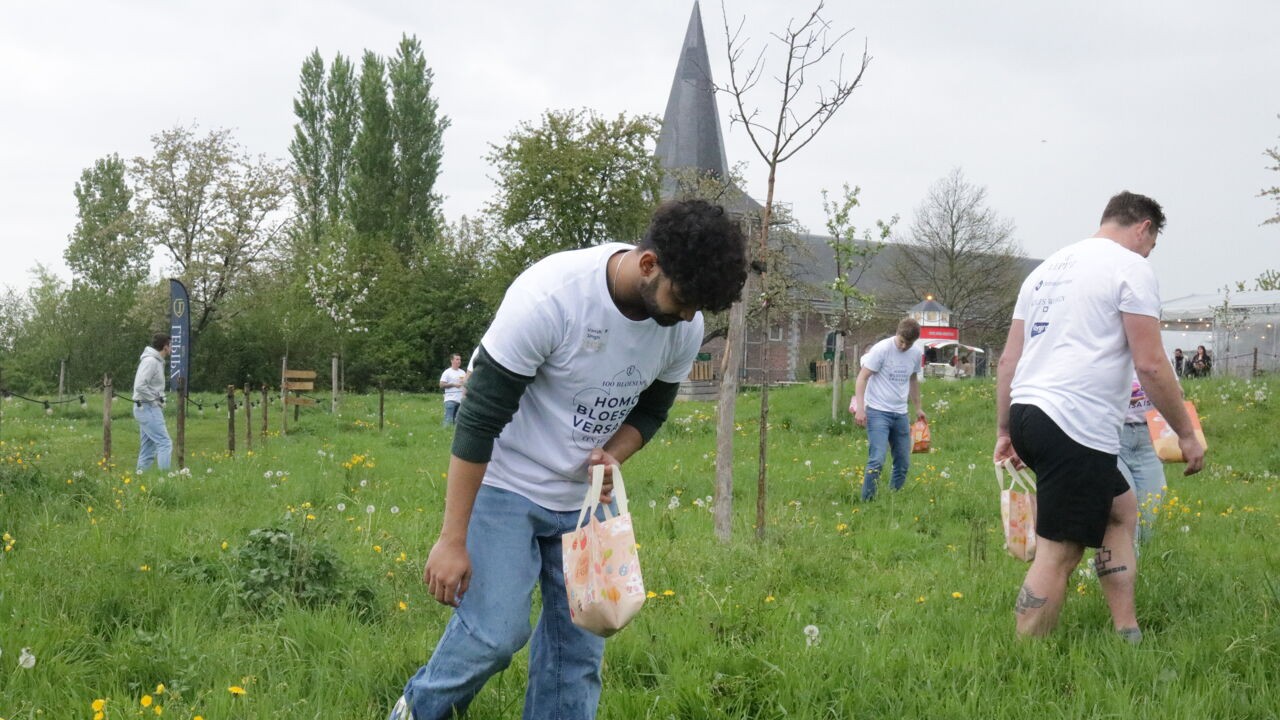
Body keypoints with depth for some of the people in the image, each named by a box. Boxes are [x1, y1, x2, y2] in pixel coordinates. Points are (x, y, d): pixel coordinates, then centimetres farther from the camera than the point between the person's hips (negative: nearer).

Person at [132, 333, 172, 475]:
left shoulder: (157, 361, 15)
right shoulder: (150, 361, -16)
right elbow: (140, 386, -25)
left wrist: (159, 401, 10)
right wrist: (155, 400, -16)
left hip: (150, 409, 10)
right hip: (148, 408, -10)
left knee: (148, 447, 12)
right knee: (165, 443, -13)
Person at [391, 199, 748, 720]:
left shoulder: (686, 326, -11)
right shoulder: (548, 296, -29)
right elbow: (479, 419, -24)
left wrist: (612, 456, -14)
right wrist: (452, 539, -22)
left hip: (586, 496, 6)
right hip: (506, 486, -5)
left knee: (580, 644, 3)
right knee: (496, 630, -13)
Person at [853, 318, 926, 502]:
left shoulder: (917, 354, 6)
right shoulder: (882, 349, -12)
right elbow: (862, 378, -11)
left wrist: (918, 407, 26)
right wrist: (860, 408, -19)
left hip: (901, 414, 6)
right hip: (878, 412, -6)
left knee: (903, 464, 9)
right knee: (877, 461, -16)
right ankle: (867, 502, -7)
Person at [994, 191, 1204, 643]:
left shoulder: (1049, 268, 21)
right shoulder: (1132, 268, -2)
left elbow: (1008, 359, 20)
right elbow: (1150, 364, -9)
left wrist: (1004, 431, 25)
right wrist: (1186, 434, 0)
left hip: (1027, 415, 9)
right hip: (1077, 427, -9)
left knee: (1121, 509, 23)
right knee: (1058, 554, -6)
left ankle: (1127, 637, 21)